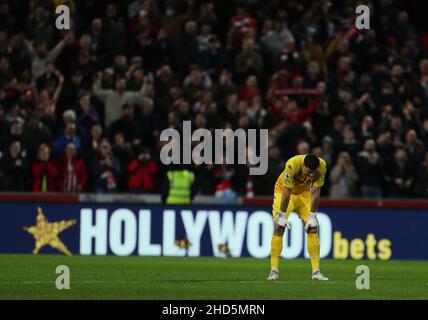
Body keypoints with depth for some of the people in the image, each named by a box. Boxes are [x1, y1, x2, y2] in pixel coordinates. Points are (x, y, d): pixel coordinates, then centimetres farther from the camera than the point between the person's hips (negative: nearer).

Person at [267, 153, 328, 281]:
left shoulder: (322, 166, -26)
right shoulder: (292, 165, -37)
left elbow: (315, 192, -17)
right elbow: (287, 192, -30)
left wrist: (312, 216, -15)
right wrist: (282, 216, -25)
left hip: (305, 192, 3)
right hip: (284, 190, -3)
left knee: (313, 228, -6)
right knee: (279, 227, -14)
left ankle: (316, 271, -4)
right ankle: (274, 271, -10)